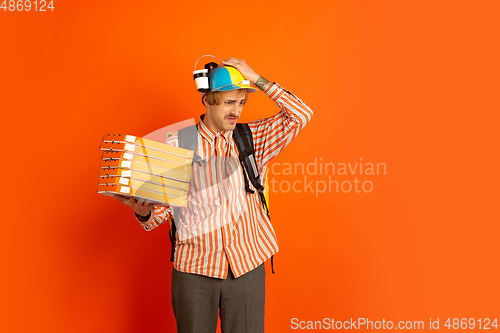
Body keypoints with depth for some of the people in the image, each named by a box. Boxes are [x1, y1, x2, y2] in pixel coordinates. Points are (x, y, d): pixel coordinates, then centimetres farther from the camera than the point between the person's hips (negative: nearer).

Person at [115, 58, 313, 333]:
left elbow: (301, 115, -6)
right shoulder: (177, 144, -1)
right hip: (194, 268, -1)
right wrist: (144, 213, -21)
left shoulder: (252, 139, 4)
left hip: (246, 265, 1)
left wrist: (257, 80, -7)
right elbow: (163, 207, 2)